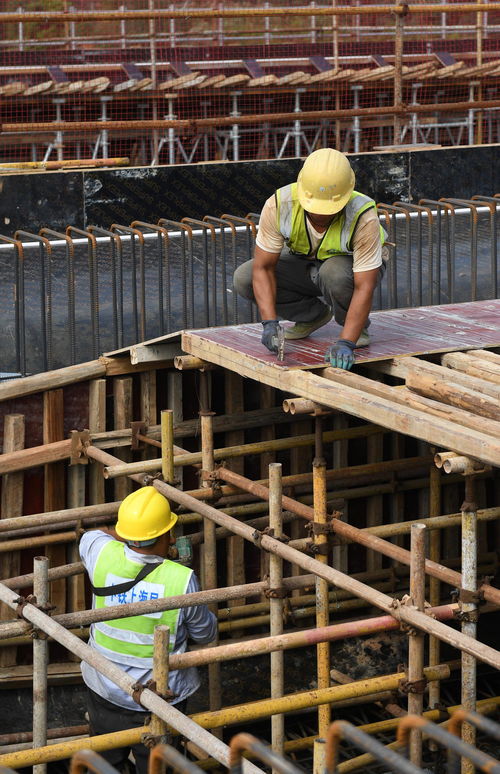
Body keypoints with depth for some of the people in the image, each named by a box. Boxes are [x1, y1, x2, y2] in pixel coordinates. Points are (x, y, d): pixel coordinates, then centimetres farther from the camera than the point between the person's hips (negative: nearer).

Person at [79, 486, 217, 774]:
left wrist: (133, 534, 9)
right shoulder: (182, 580, -25)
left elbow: (92, 535, 11)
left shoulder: (103, 555, -17)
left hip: (104, 689, 3)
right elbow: (207, 633, -6)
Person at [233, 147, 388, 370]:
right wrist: (270, 323, -33)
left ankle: (357, 328, -8)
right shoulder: (278, 205, -30)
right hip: (305, 263, 4)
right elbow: (263, 267, -23)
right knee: (243, 279, -18)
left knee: (334, 273, -40)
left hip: (356, 266, -4)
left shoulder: (363, 217, -37)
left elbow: (364, 288, -37)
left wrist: (345, 343, -46)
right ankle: (314, 314, 4)